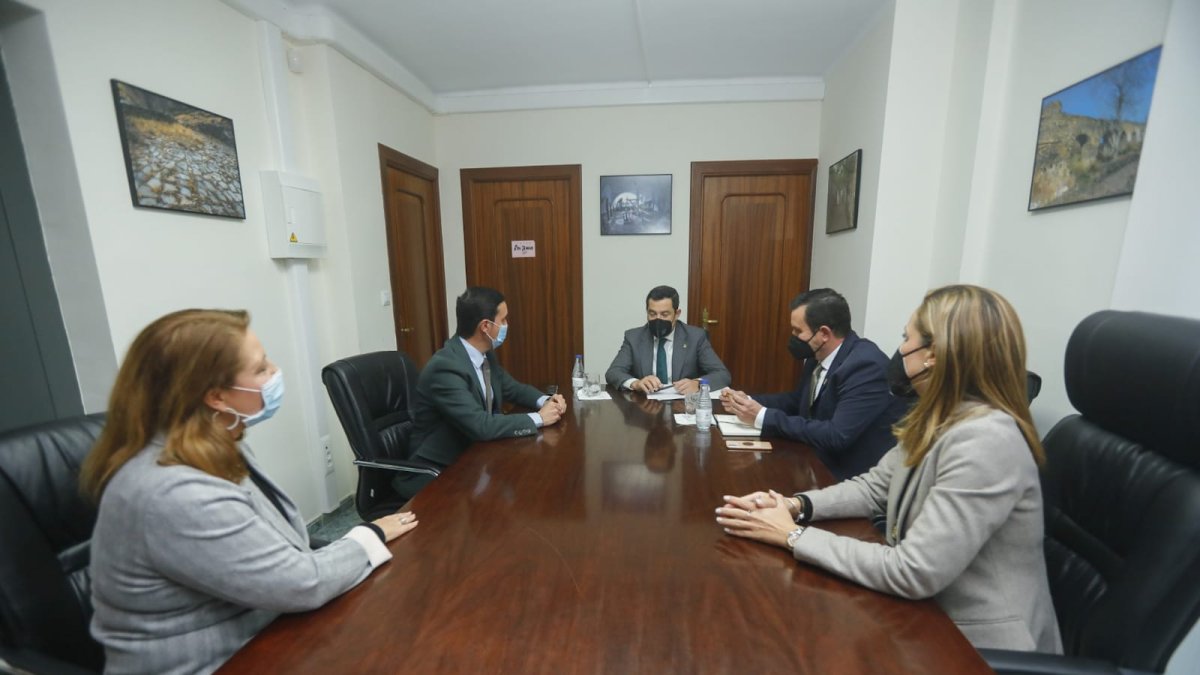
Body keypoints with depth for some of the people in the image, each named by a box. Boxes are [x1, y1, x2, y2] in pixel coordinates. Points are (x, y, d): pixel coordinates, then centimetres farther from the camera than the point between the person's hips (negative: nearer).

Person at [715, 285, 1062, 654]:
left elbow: (912, 573, -29)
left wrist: (793, 535, -23)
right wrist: (796, 505, -11)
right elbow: (874, 487, 4)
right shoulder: (935, 420, -1)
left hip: (978, 644, -6)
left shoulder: (986, 440, -29)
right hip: (926, 614, 6)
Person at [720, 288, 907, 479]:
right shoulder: (818, 356, -1)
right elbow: (796, 401, 12)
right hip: (822, 462, 7)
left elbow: (837, 436, -30)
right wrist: (749, 401, -4)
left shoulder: (866, 365, -25)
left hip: (860, 478, -7)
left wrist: (764, 417, -26)